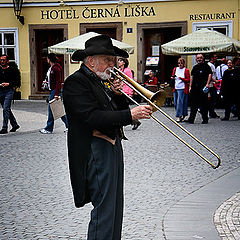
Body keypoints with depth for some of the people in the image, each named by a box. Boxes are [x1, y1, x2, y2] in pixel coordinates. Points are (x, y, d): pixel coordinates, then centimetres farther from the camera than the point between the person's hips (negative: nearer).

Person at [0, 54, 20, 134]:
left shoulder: (13, 70, -1)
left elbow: (17, 82, -5)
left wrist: (8, 84, -18)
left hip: (9, 91, -6)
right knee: (7, 109, 13)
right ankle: (15, 125, 28)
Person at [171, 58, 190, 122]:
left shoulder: (186, 70, -2)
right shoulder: (175, 69, 13)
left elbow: (188, 80, -4)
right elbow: (173, 77, 21)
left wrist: (182, 78, -19)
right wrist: (172, 78, -3)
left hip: (182, 88, -6)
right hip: (176, 88, 6)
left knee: (179, 102, -11)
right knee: (175, 103, 6)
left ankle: (179, 116, -8)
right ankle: (183, 114, 23)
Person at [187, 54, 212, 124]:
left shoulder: (206, 66, 2)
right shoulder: (195, 67, 18)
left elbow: (210, 74, -6)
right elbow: (192, 76, 18)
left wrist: (207, 84, -17)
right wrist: (190, 86, 11)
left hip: (203, 87, -5)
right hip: (195, 87, 5)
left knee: (203, 103, -1)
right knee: (194, 103, 5)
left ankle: (205, 119, 7)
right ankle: (191, 119, 5)